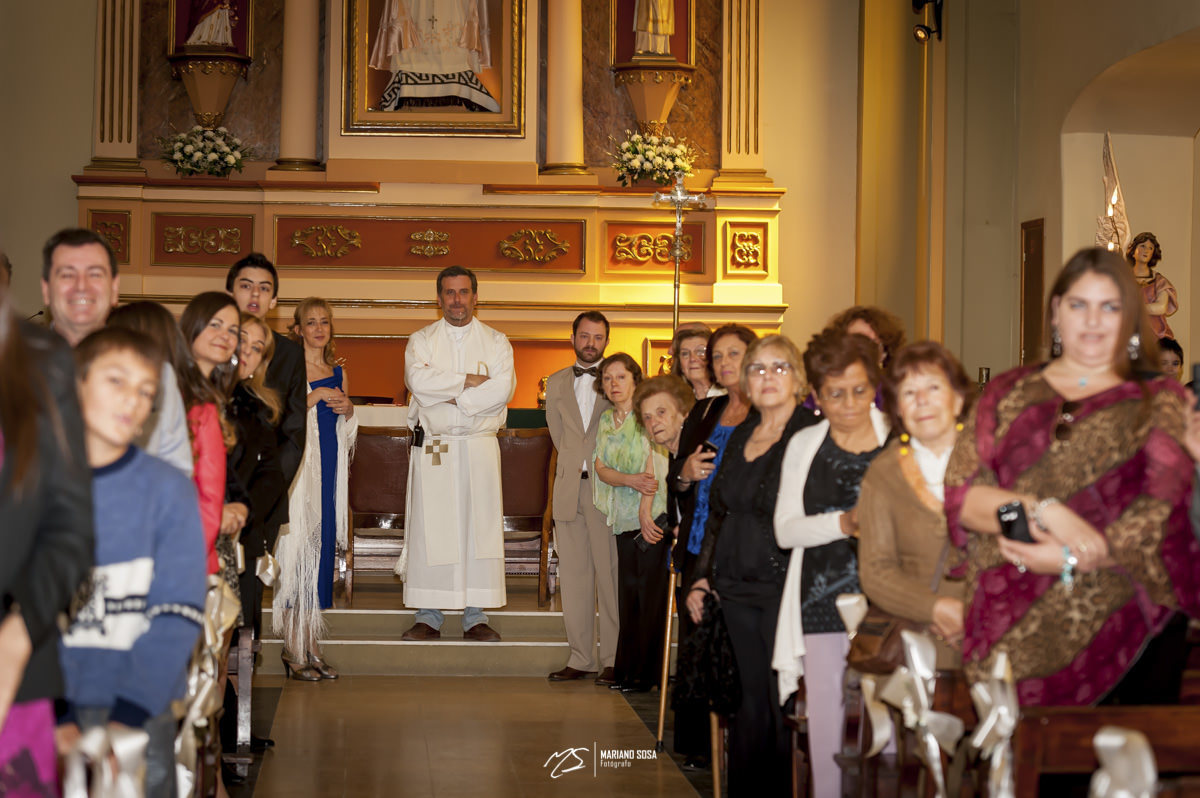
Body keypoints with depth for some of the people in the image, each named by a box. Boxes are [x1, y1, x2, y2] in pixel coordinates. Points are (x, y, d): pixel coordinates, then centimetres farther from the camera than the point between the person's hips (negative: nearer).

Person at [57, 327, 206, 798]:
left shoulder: (169, 490, 0)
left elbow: (177, 619, -4)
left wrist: (126, 717, -15)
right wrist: (50, 716, -14)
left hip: (140, 712, 0)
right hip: (49, 714, 0)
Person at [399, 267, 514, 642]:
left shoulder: (496, 342, 10)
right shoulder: (421, 340, 10)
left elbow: (502, 388, -7)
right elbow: (417, 379, -10)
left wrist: (449, 396, -10)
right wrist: (469, 380, -10)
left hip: (480, 446, 0)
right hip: (433, 448, 0)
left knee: (479, 525, -3)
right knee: (430, 527, -4)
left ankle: (475, 617, 2)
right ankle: (428, 616, 0)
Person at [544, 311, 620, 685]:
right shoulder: (556, 384, 15)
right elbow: (558, 435, 16)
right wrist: (576, 465, 5)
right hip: (568, 487, 4)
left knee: (609, 573, -5)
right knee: (573, 575, 4)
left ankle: (613, 660, -1)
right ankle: (580, 657, 9)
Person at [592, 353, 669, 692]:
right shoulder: (606, 420, 14)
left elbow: (654, 463, -11)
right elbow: (600, 467, 6)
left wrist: (645, 511, -16)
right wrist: (630, 480, -14)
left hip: (653, 514, -6)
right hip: (623, 517, 6)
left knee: (650, 594, -5)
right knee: (627, 592, 6)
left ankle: (646, 672, 0)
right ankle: (626, 669, 11)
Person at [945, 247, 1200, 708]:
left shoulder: (1162, 402, 7)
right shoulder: (1007, 394, 13)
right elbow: (960, 494, 3)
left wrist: (1074, 557, -17)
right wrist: (1042, 510, -14)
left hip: (1125, 622, -1)